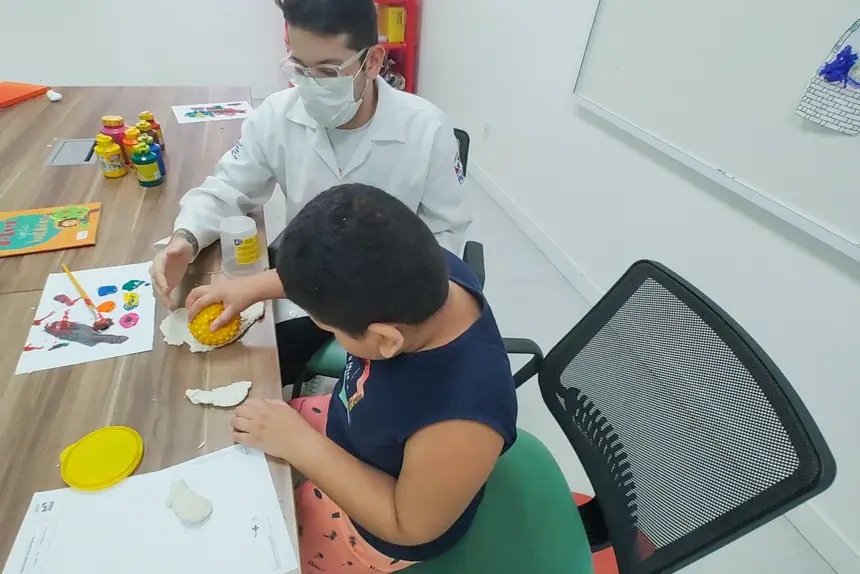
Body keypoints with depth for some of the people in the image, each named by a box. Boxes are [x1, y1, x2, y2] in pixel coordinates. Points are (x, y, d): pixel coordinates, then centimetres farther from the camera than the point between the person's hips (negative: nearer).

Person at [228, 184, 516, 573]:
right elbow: (342, 274, -4)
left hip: (376, 528, -5)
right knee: (237, 440, 20)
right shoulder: (429, 272, -26)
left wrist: (300, 444, -27)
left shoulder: (459, 425, -45)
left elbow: (410, 526, -25)